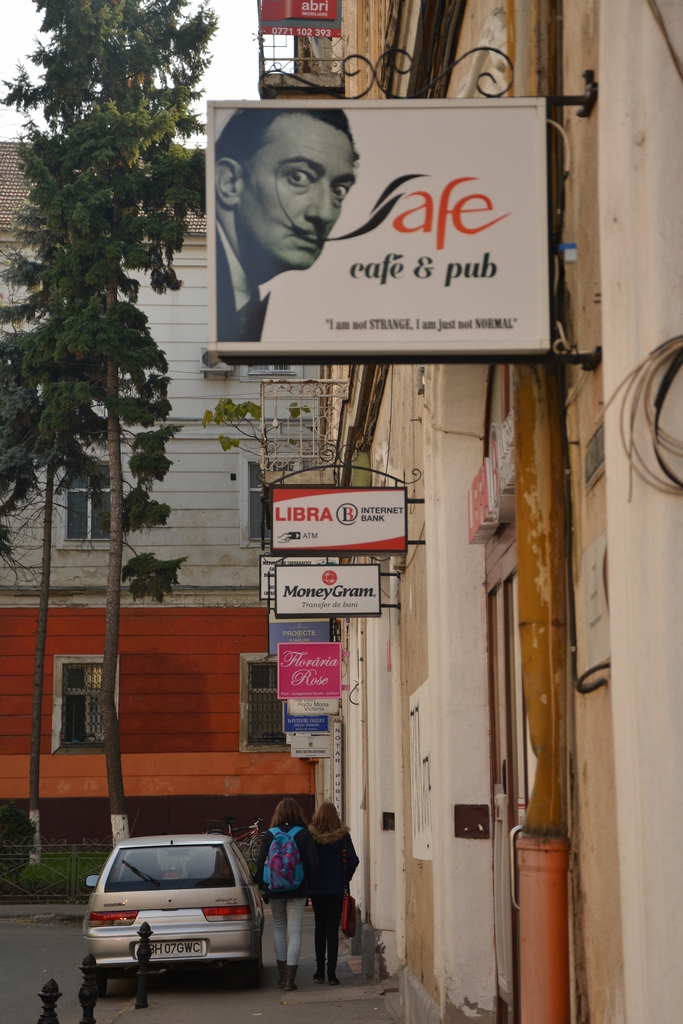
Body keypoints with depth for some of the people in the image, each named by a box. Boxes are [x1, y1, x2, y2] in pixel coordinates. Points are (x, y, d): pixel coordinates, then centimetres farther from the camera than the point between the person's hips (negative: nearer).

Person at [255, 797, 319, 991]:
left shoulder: (269, 835, -2)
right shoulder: (304, 834, -4)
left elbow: (260, 864, -3)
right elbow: (313, 864, -7)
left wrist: (264, 887, 8)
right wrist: (307, 885, 6)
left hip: (274, 890, 1)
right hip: (297, 891, -1)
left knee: (278, 928, 18)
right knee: (294, 932, 1)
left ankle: (282, 973, 17)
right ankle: (289, 978, -7)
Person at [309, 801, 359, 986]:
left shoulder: (311, 836, -7)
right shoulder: (343, 835, -5)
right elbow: (353, 860, -9)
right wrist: (345, 879, 5)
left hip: (317, 889, 0)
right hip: (336, 889, 0)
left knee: (320, 929, 13)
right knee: (333, 929, 3)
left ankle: (320, 971, 14)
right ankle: (331, 973, -4)